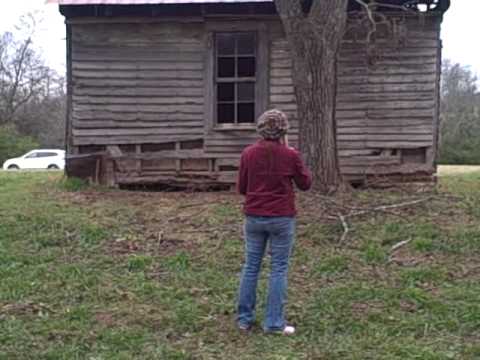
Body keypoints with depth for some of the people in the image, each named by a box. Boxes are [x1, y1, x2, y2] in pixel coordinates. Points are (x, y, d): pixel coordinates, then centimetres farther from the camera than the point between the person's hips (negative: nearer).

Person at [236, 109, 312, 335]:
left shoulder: (248, 154, -3)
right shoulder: (290, 155, -10)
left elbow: (241, 188, 4)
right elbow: (305, 184, 2)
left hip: (254, 217, 3)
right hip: (282, 219, -3)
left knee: (251, 266, 13)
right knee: (279, 268, 6)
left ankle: (244, 319, 19)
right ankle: (274, 322, 7)